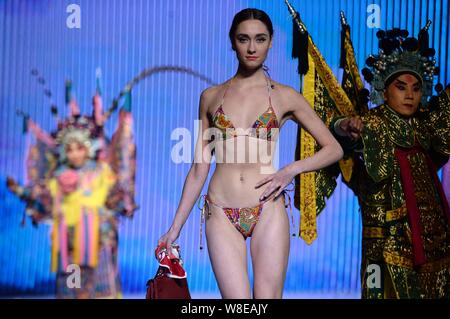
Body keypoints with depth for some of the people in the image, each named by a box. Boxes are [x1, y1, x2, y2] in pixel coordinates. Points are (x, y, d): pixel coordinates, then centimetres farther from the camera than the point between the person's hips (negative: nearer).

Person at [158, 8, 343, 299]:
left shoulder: (285, 96, 6)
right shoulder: (211, 97, 11)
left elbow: (334, 149, 9)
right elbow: (199, 168, 13)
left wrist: (291, 170, -7)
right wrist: (176, 226, 10)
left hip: (267, 210, -1)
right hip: (222, 214, 1)